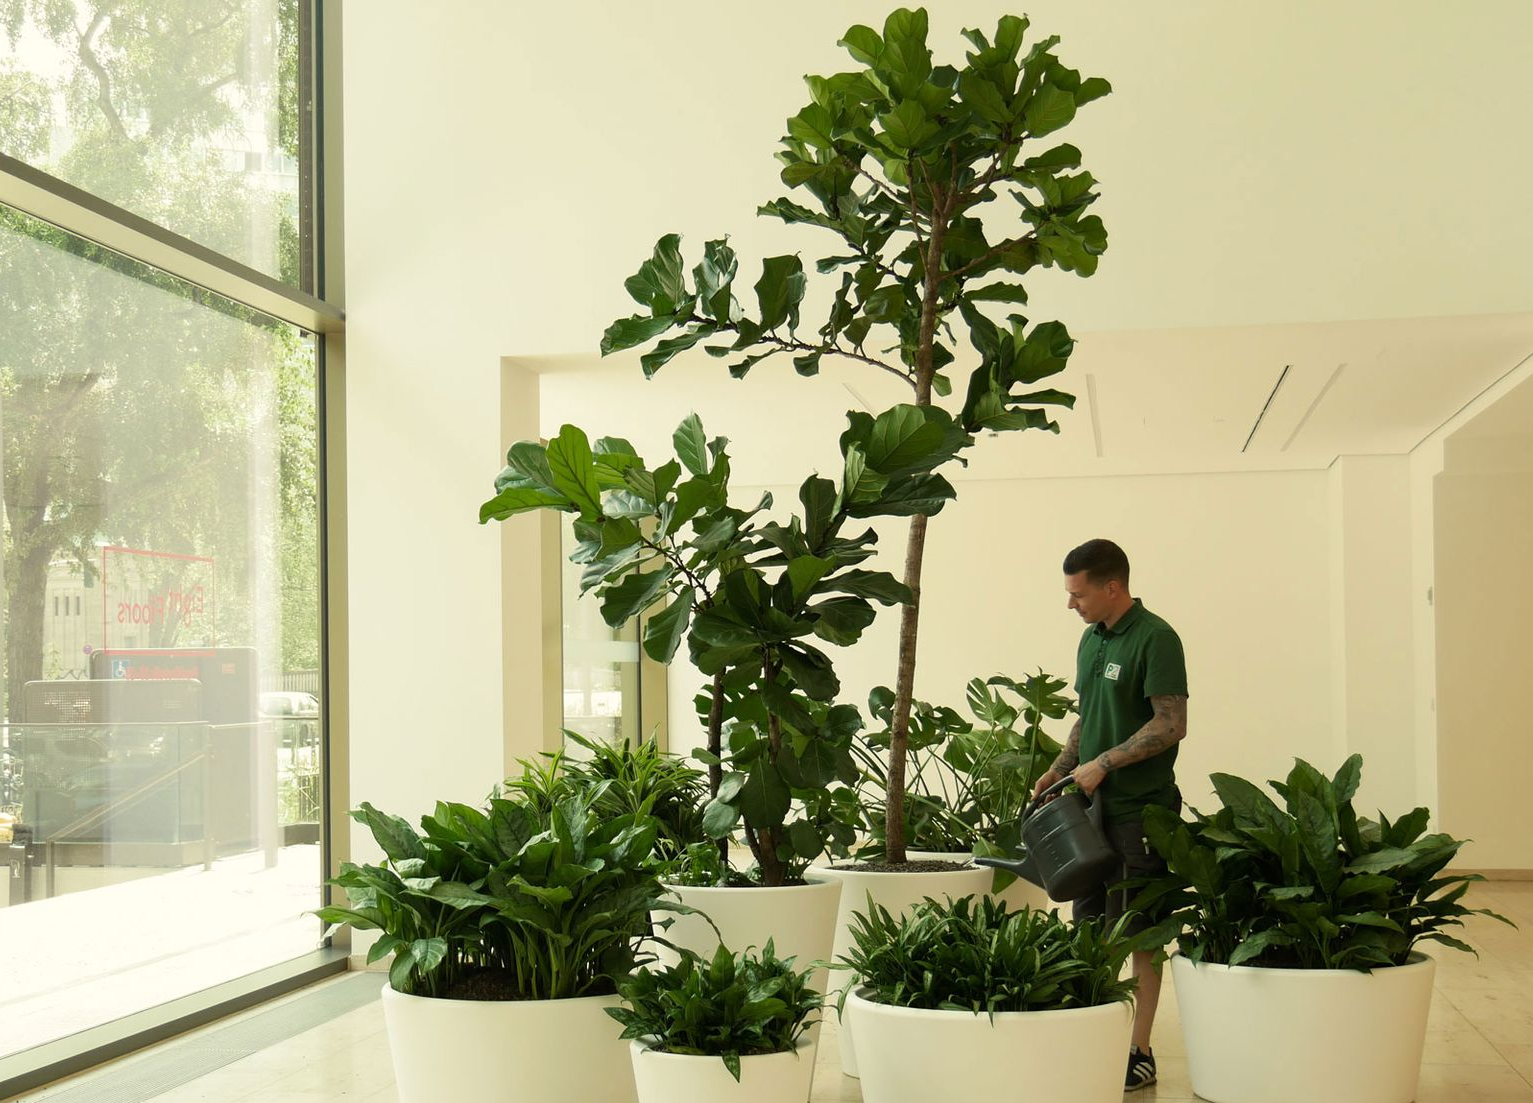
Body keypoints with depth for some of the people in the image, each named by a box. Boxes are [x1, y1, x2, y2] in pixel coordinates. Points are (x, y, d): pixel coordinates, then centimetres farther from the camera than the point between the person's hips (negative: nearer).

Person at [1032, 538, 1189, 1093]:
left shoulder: (1155, 639, -13)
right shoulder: (1091, 640, 13)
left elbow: (1172, 724, -18)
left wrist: (1102, 765, -17)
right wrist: (1059, 770, 11)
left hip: (1140, 808, -8)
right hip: (1094, 804, 8)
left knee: (1140, 933, -1)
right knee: (1089, 924, 12)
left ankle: (1139, 1053, 6)